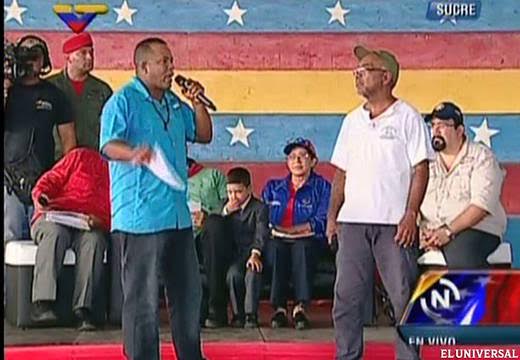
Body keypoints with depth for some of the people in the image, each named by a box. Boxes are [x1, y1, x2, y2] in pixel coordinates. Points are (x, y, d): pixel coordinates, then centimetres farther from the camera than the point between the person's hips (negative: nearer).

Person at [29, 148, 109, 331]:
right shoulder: (81, 156, 10)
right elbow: (51, 179, 9)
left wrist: (100, 221, -15)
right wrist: (40, 195, -12)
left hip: (88, 227, 1)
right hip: (52, 218, -1)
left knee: (93, 240, -34)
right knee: (55, 233, -36)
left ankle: (83, 309, -40)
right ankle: (42, 304, -44)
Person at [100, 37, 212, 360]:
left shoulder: (174, 103, 17)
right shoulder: (124, 101, -7)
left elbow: (204, 136, 21)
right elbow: (109, 145, -19)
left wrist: (197, 104, 5)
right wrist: (133, 154, -40)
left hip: (178, 215, 8)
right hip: (140, 217, -8)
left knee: (188, 291, 17)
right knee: (143, 298, -3)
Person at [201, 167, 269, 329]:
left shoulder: (259, 208, 1)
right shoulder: (228, 208, 18)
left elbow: (261, 233, -14)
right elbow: (216, 229, 10)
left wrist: (255, 254, -31)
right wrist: (225, 212, -5)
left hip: (253, 254, -4)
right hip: (234, 255, 5)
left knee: (253, 273, -36)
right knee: (233, 273, -29)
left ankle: (251, 314, -24)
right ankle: (238, 314, -17)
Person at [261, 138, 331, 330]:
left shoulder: (322, 187, 13)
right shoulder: (273, 187, 24)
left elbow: (322, 221, -2)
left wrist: (291, 229, -13)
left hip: (308, 241, -2)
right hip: (279, 241, 2)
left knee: (302, 247, -36)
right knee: (276, 249, -33)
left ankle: (301, 306, -40)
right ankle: (279, 308, -38)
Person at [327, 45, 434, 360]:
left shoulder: (408, 117, 0)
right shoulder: (352, 120, 15)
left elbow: (420, 169, -5)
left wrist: (411, 215, -13)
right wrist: (332, 215, 8)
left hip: (394, 223, -5)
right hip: (353, 221, 5)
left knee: (404, 296, -1)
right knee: (346, 297, 5)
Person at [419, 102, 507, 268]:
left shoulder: (481, 156, 1)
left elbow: (482, 204, -11)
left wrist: (449, 231, -21)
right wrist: (421, 231, -11)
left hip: (475, 228, -5)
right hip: (430, 231, 5)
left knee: (461, 256, -37)